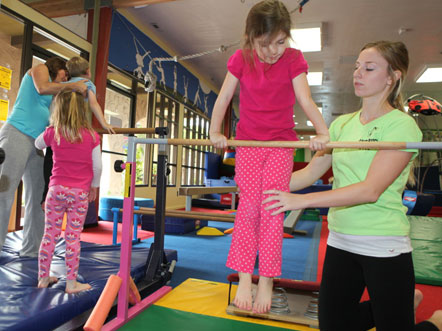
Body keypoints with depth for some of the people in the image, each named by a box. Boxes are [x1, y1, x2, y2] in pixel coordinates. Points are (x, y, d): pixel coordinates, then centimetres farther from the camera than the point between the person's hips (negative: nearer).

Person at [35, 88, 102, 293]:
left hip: (56, 189, 2)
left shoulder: (52, 133, 1)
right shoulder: (91, 136, -4)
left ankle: (43, 278, 25)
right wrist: (94, 187, 9)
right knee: (73, 238, 3)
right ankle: (71, 283, 12)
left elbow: (37, 144, 23)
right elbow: (97, 166, -5)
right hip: (80, 192, -2)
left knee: (50, 235, 12)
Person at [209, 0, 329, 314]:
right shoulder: (241, 59, 0)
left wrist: (323, 132, -23)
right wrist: (215, 132, -9)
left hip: (282, 142, 0)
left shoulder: (294, 59, -2)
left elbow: (306, 101, -8)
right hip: (248, 141, 1)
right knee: (249, 205, -7)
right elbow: (223, 98, 1)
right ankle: (244, 279, 3)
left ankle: (266, 281, 5)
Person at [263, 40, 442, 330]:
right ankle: (403, 302, 38)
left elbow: (371, 190, -24)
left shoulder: (402, 125, -13)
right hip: (340, 242, 6)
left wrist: (300, 200, -31)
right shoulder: (342, 124, 6)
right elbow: (311, 172, 5)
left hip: (384, 247, -6)